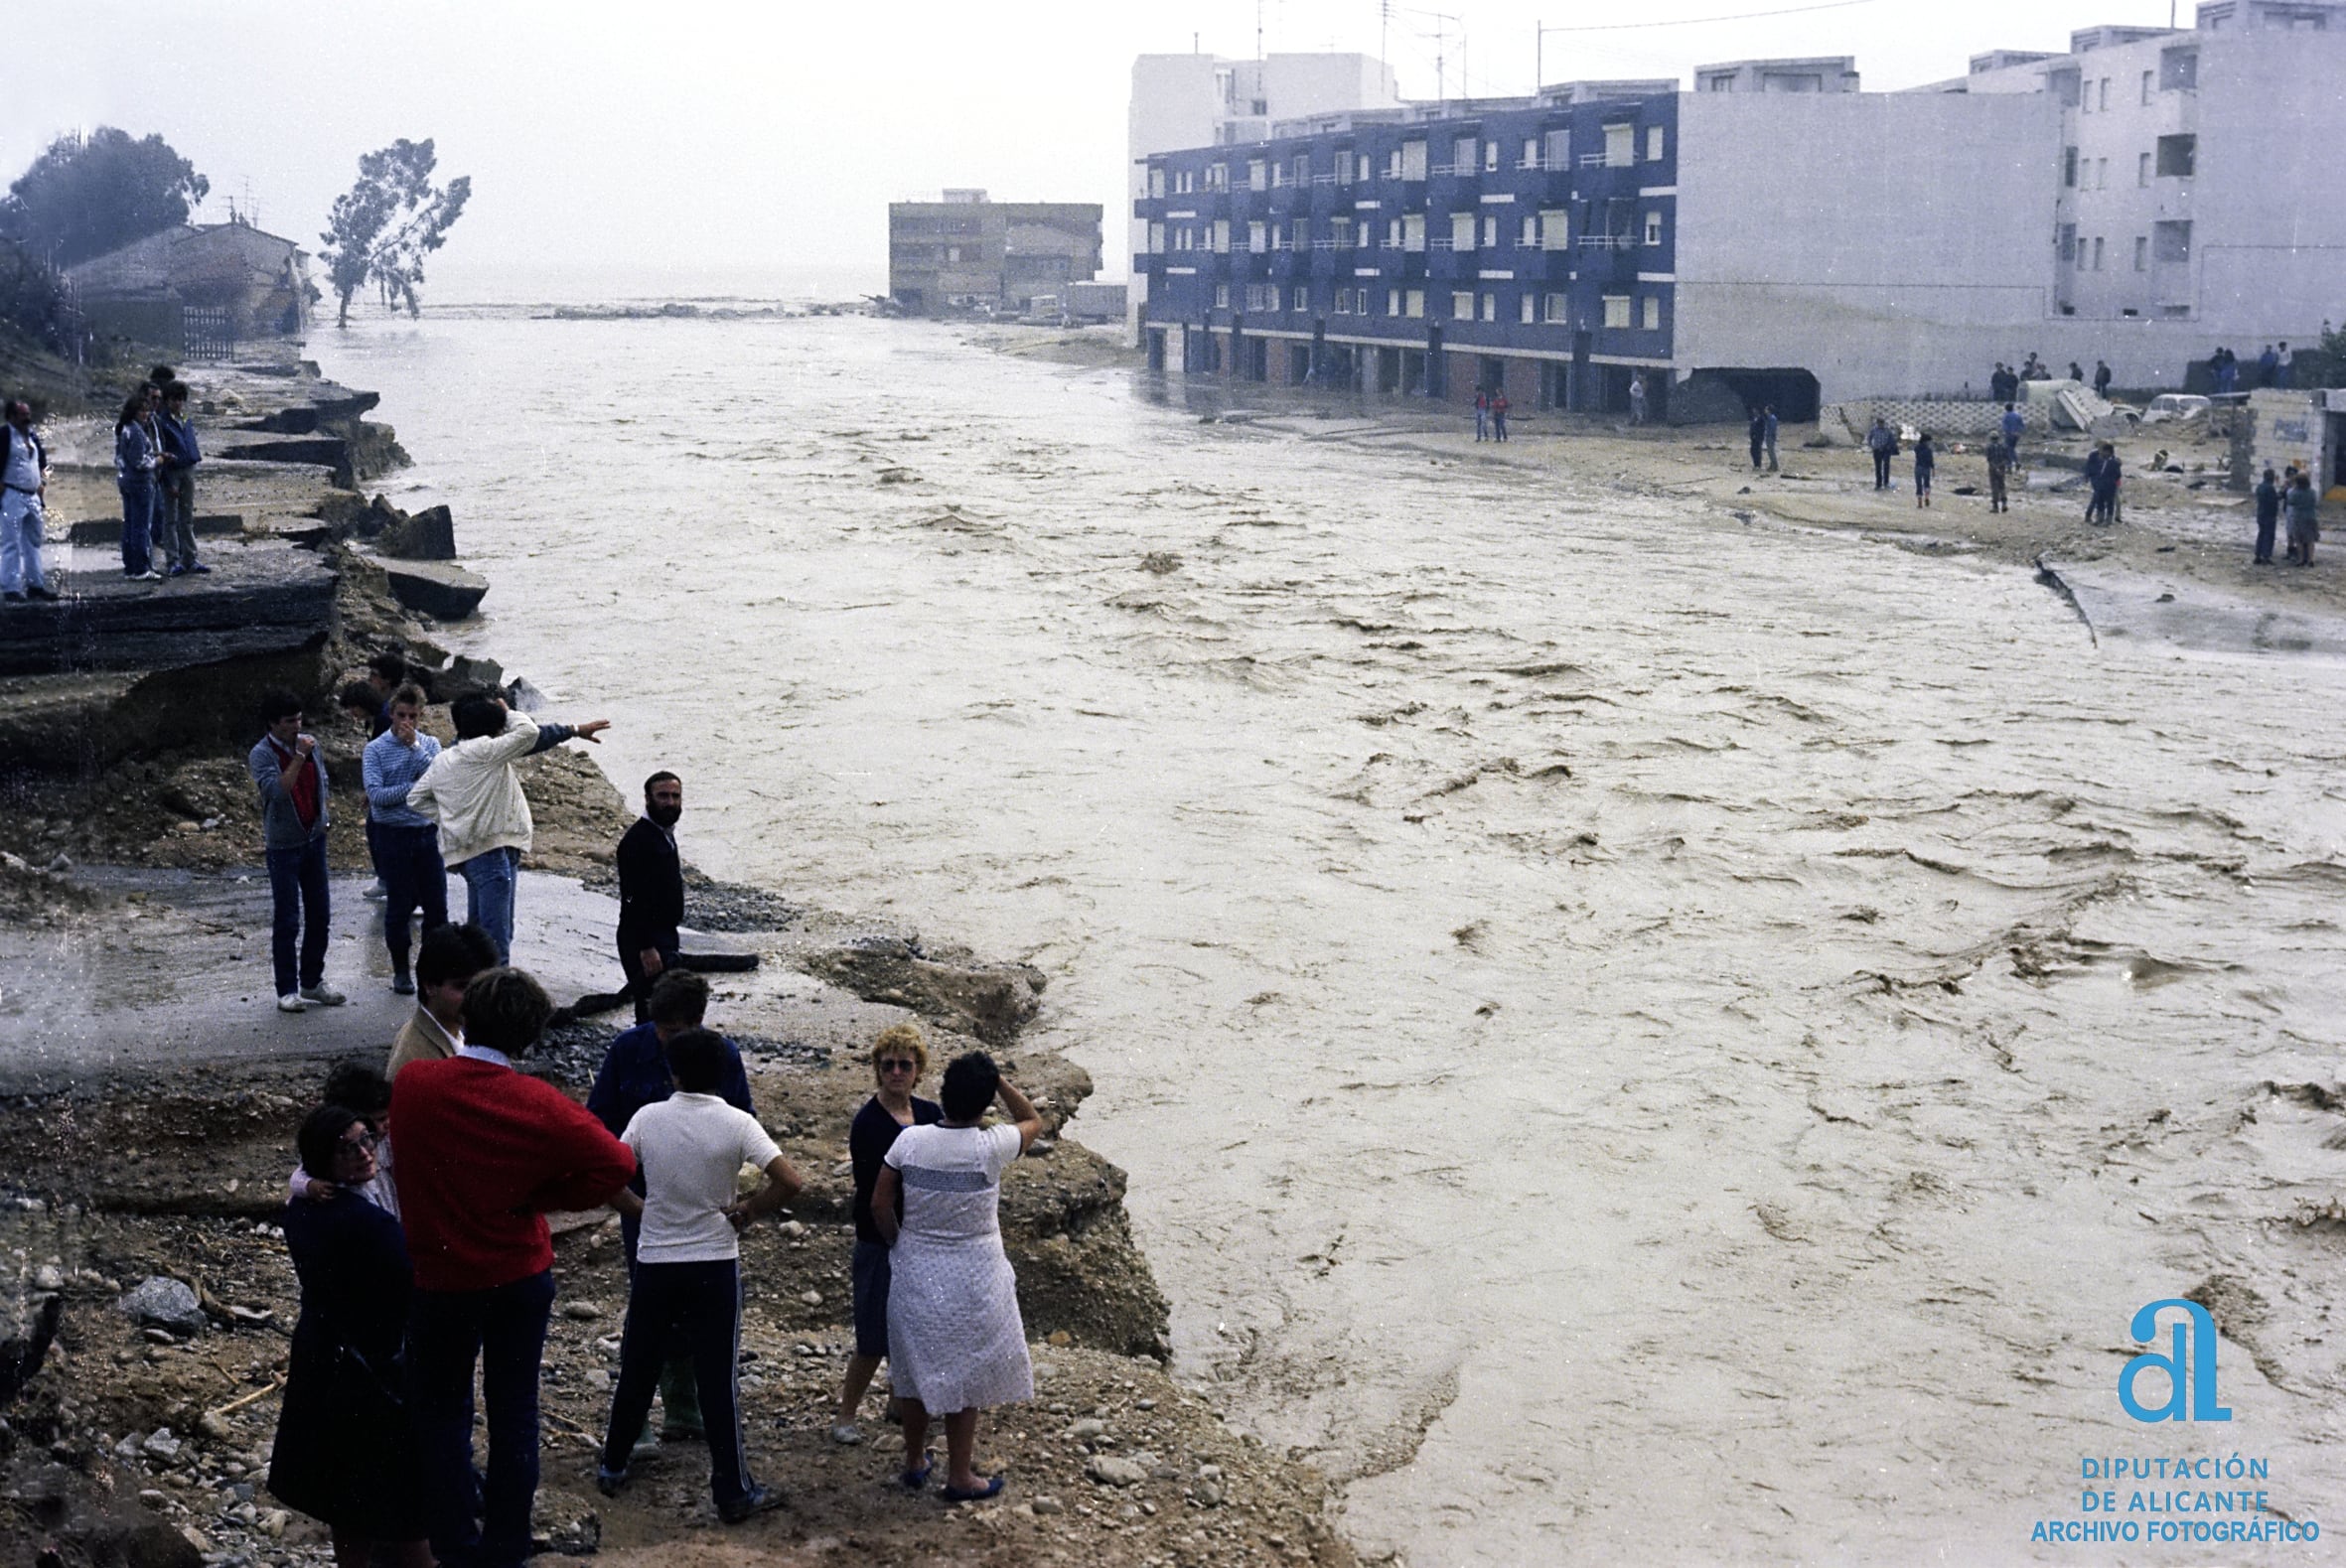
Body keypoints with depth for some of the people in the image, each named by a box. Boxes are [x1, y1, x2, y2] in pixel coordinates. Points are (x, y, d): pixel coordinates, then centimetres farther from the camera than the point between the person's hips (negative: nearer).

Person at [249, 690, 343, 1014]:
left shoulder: (310, 743, 3)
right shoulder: (261, 755, -13)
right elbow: (277, 791, -28)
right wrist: (299, 757, -28)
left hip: (314, 839, 6)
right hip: (283, 846, -6)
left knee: (318, 915, 11)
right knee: (288, 921, -2)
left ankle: (313, 981, 24)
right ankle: (287, 990, 6)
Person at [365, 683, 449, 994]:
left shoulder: (430, 745, 5)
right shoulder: (376, 749, -4)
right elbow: (376, 795, -14)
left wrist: (415, 746, -16)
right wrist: (414, 787, -14)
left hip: (428, 833, 3)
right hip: (393, 836, -3)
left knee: (437, 904, 5)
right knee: (399, 905, 4)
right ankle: (400, 970, 17)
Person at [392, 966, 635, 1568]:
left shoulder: (412, 1084, -13)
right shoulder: (540, 1105, -16)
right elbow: (615, 1163, -17)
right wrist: (538, 1197, -8)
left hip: (439, 1279, 0)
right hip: (521, 1278, 0)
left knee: (441, 1407, 18)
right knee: (515, 1412, 14)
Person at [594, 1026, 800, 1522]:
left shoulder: (648, 1118, -6)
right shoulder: (736, 1124, -12)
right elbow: (790, 1183, -19)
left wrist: (640, 1209, 10)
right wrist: (746, 1211, -5)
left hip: (653, 1265, 2)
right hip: (714, 1267, -2)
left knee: (637, 1370, 17)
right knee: (718, 1379, 3)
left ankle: (612, 1467, 31)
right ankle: (734, 1492, 9)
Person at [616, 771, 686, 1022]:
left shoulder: (664, 833, 12)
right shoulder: (638, 839, -18)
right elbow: (634, 898, -23)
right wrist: (646, 948, -26)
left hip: (664, 936, 10)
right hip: (645, 941, -10)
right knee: (652, 1010, -11)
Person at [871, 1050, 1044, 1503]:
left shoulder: (910, 1140, -11)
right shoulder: (990, 1148, -18)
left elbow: (880, 1204, -4)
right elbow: (1033, 1121, 2)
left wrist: (898, 1245, 11)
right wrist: (999, 1080, -3)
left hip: (915, 1275, 3)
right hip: (971, 1279, -3)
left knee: (917, 1371, 20)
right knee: (966, 1378, 10)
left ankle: (914, 1462, 33)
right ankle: (959, 1477, 19)